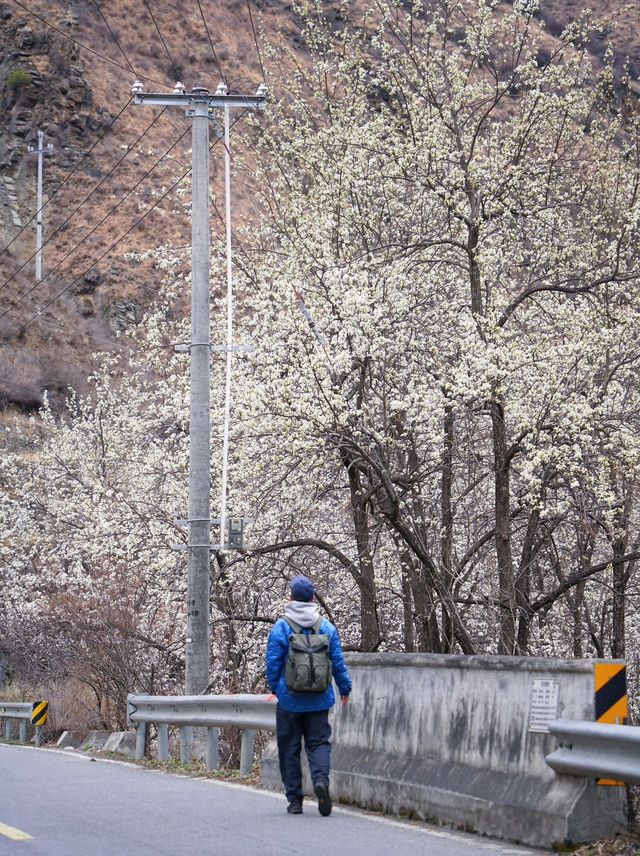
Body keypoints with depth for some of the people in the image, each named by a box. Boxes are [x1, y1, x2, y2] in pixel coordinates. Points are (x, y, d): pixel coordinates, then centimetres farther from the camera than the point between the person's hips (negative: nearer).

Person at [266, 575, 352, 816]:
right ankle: (321, 778, -23)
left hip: (289, 699, -2)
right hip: (319, 699, 2)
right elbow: (338, 662, 6)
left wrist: (274, 688, 12)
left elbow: (273, 663, -5)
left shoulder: (280, 628, -7)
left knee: (289, 749, 8)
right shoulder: (326, 627, 1)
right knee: (319, 742, 5)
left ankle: (294, 799, 8)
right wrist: (345, 688, 19)